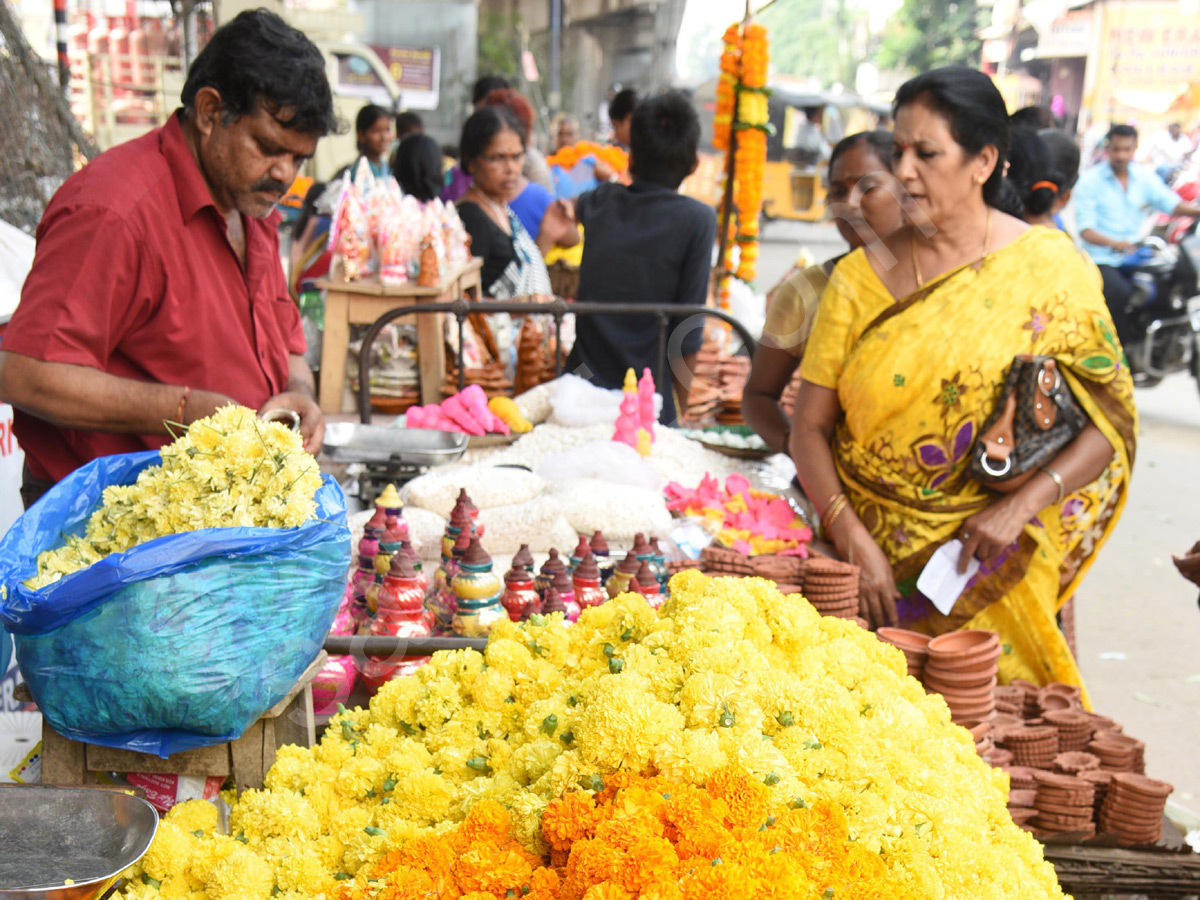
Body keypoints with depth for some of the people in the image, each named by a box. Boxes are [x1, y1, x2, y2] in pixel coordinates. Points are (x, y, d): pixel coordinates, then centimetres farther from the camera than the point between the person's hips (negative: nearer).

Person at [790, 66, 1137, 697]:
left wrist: (1019, 507, -14)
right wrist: (853, 538, -11)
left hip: (991, 569, -1)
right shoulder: (862, 276, 1)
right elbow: (809, 427, 1)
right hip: (872, 556, 1)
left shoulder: (1049, 268, -3)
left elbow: (1112, 420, -2)